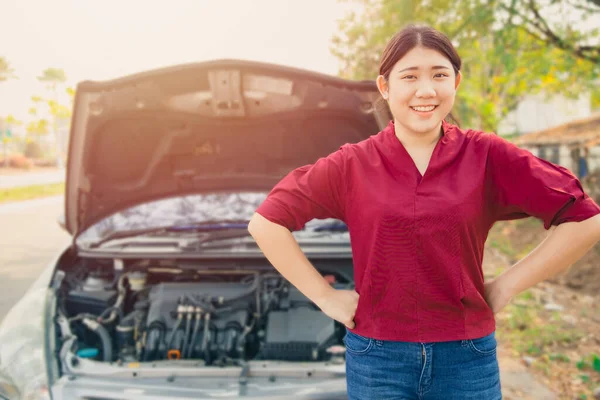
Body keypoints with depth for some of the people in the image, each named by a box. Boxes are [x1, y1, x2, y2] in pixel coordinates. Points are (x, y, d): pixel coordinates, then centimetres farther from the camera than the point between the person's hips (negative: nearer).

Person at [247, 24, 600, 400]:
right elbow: (266, 222, -2)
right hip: (377, 358, 0)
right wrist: (325, 296, -4)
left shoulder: (487, 155, -5)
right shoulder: (351, 164, -6)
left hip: (467, 357, 1)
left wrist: (507, 285, -3)